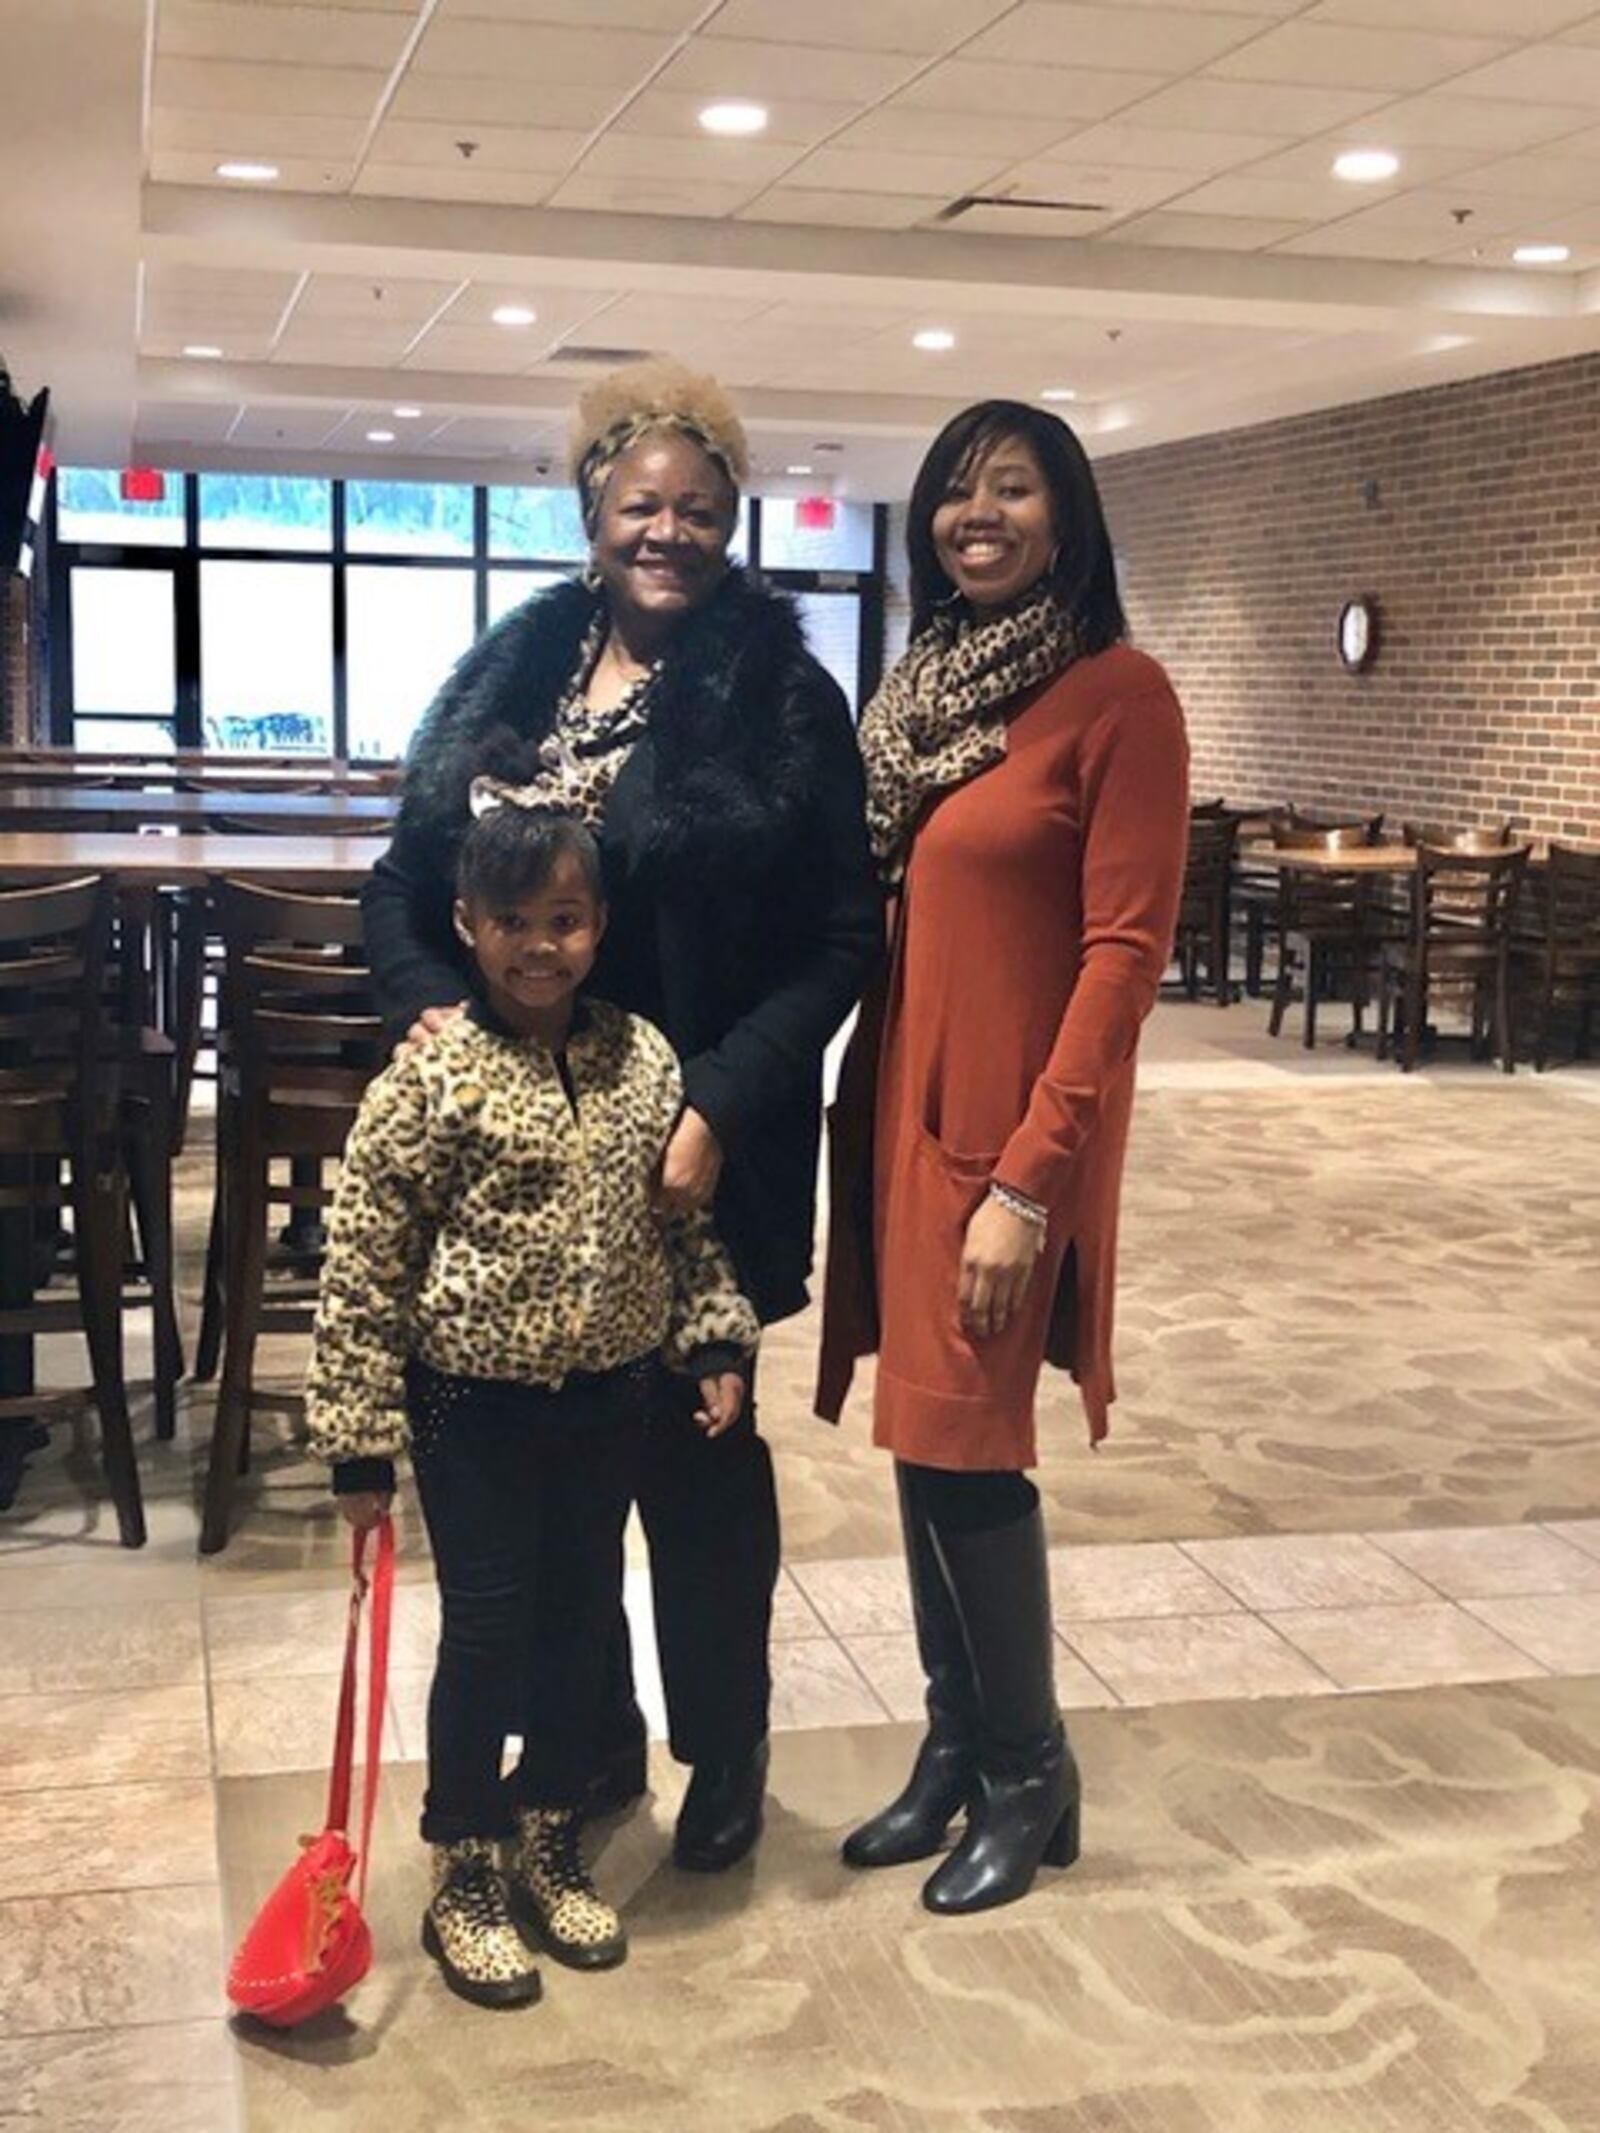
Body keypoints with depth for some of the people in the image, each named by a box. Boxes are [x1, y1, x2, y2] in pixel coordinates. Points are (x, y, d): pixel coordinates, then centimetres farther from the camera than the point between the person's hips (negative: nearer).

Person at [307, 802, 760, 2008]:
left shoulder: (643, 1059, -1)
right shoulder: (432, 1079, -15)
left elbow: (687, 1220, 11)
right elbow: (363, 1270, -13)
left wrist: (717, 1341, 3)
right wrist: (363, 1442, -12)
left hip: (608, 1399, 4)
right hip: (474, 1407, -4)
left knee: (580, 1624, 15)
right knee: (486, 1636, 4)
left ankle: (551, 1850, 34)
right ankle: (462, 1882, 22)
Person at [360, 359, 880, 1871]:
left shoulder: (784, 700, -5)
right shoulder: (508, 675, 7)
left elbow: (839, 942, -8)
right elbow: (403, 883, 10)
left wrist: (720, 1105, -18)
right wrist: (430, 1005, -10)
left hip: (693, 1148, -4)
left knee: (693, 1446, 9)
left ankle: (725, 1752, 29)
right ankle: (587, 1733, 33)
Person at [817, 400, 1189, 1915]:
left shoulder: (1118, 695, -9)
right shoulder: (923, 687, 12)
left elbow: (1125, 951, -14)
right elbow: (885, 919, 13)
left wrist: (1030, 1177, -18)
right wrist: (865, 1114, 6)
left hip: (1010, 1121, -7)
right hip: (902, 1102, 7)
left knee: (963, 1447, -2)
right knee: (926, 1440, 12)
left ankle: (1030, 1775, 19)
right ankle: (955, 1748, 28)